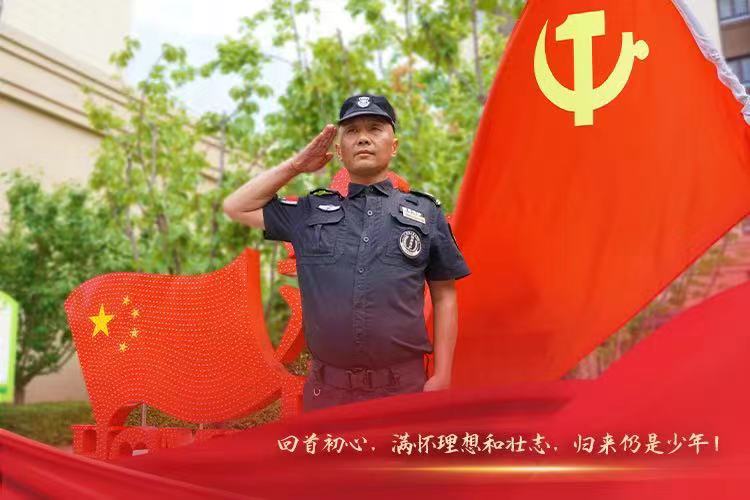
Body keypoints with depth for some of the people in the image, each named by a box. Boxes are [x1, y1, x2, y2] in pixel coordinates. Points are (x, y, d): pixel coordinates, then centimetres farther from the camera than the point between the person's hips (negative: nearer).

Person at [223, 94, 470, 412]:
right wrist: (296, 165, 9)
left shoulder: (426, 213, 6)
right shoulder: (311, 212, 10)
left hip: (402, 386, -1)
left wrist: (442, 375, 0)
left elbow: (444, 297, 7)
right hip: (327, 388, 1)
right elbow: (236, 208, 15)